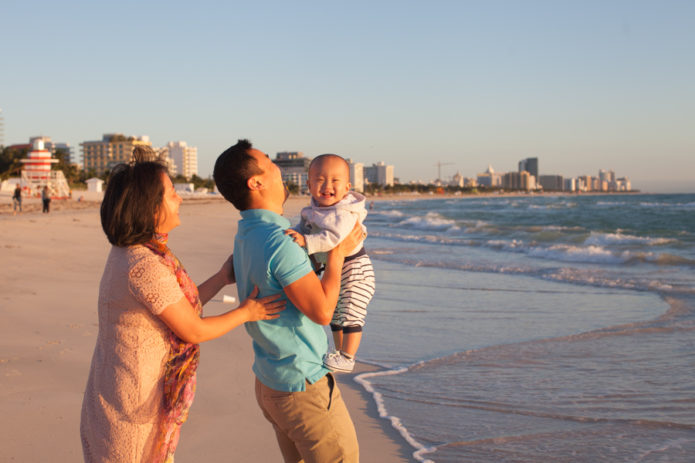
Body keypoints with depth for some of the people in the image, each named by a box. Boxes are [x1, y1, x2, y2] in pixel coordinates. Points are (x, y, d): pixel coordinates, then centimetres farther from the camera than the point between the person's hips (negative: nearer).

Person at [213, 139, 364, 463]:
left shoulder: (245, 237, 6)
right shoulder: (278, 243, -26)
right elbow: (322, 311, -23)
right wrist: (338, 252, -13)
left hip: (268, 380, 9)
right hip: (302, 386, -9)